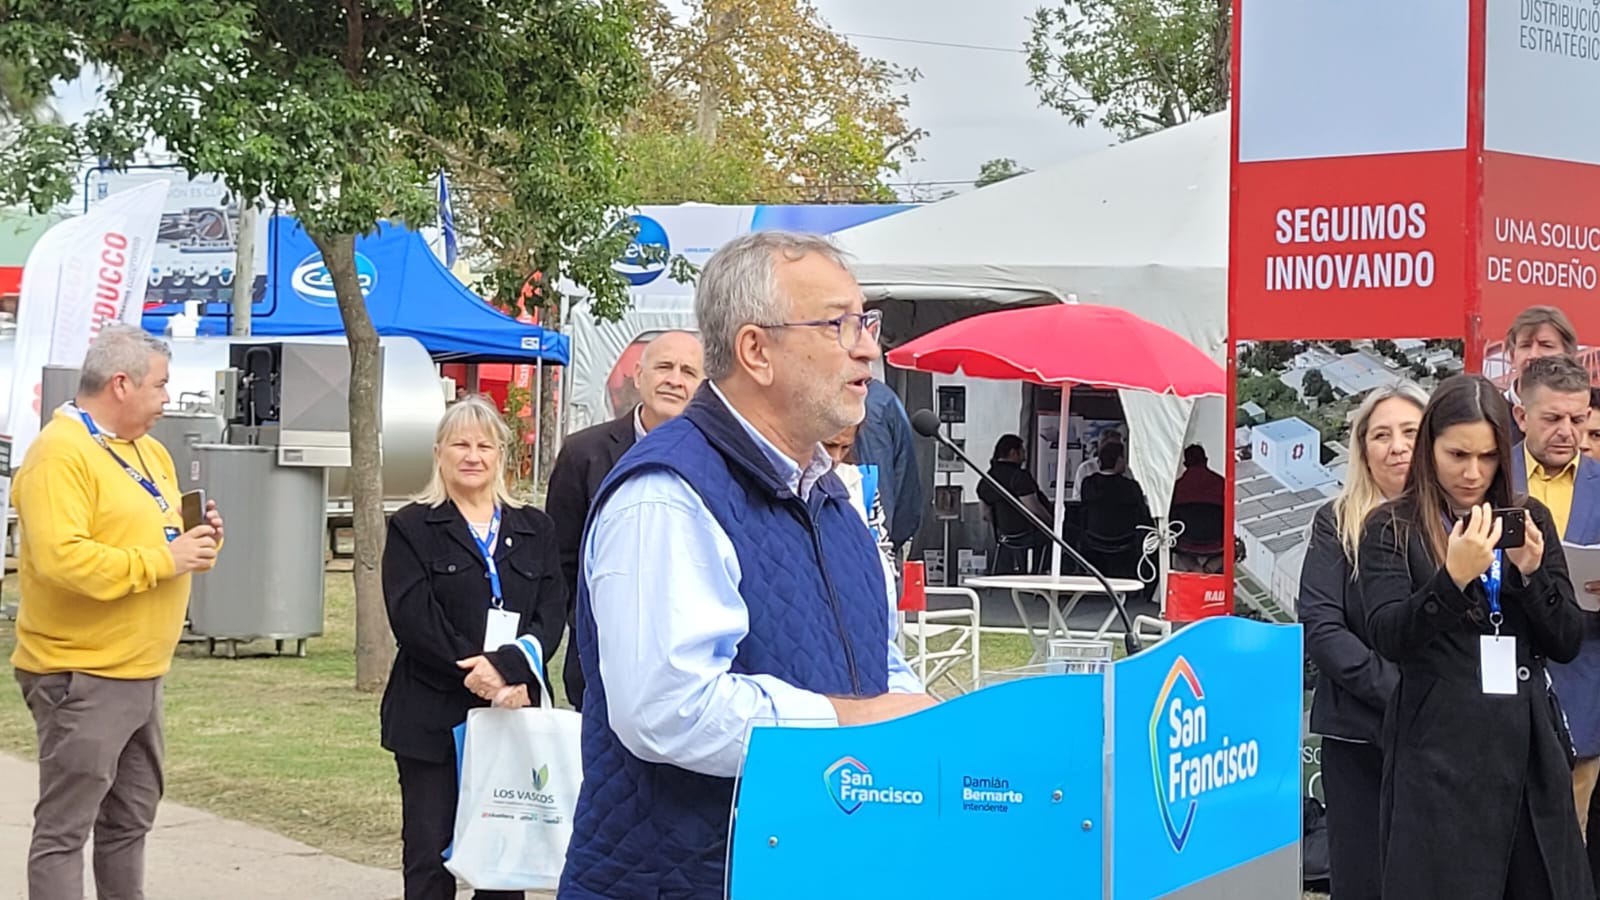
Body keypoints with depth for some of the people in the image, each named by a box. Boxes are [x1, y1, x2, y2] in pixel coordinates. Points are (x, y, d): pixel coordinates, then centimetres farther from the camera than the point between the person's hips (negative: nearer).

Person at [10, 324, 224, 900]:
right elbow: (62, 559, -28)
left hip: (141, 673, 9)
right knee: (65, 827, -4)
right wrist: (163, 560, -23)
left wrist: (198, 537, 1)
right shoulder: (60, 454, -16)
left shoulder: (149, 451, 14)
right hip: (81, 678, -9)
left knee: (129, 820, 18)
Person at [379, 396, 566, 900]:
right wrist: (479, 675, -16)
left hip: (513, 711, 2)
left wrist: (509, 666, -16)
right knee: (429, 857, 1)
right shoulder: (413, 528, 5)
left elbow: (553, 612, 2)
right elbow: (413, 617, -7)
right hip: (434, 719, -2)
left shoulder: (535, 530, 14)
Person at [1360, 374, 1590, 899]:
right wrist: (1453, 578, -25)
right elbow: (1389, 638, -11)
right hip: (1439, 753, -4)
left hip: (1531, 749, 4)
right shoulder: (1391, 529, 1)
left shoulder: (1531, 519, 12)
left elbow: (1567, 644, 9)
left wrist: (1531, 572, -8)